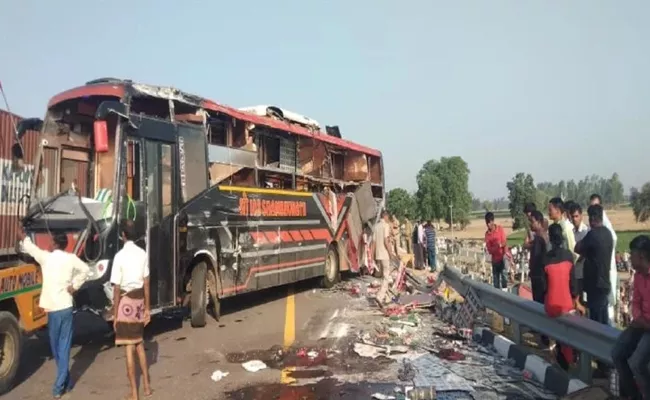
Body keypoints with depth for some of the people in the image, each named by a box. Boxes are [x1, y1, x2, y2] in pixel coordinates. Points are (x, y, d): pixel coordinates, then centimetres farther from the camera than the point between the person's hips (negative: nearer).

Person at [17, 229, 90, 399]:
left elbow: (30, 247, 11)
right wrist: (75, 285, 1)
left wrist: (22, 237, 30)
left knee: (55, 346, 13)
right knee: (64, 346, 4)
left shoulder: (46, 257, -4)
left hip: (53, 308, -1)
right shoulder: (71, 258, 0)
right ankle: (59, 386, 5)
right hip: (66, 306, 1)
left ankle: (64, 380, 19)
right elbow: (85, 269, -7)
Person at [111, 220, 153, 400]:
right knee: (139, 343, 19)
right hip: (139, 300, 5)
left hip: (126, 301, -5)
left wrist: (115, 314, -6)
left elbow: (117, 289, -12)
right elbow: (146, 284, 5)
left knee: (129, 347, 2)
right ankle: (146, 385, 26)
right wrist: (147, 308, 12)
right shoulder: (143, 254, 1)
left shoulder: (120, 256, -13)